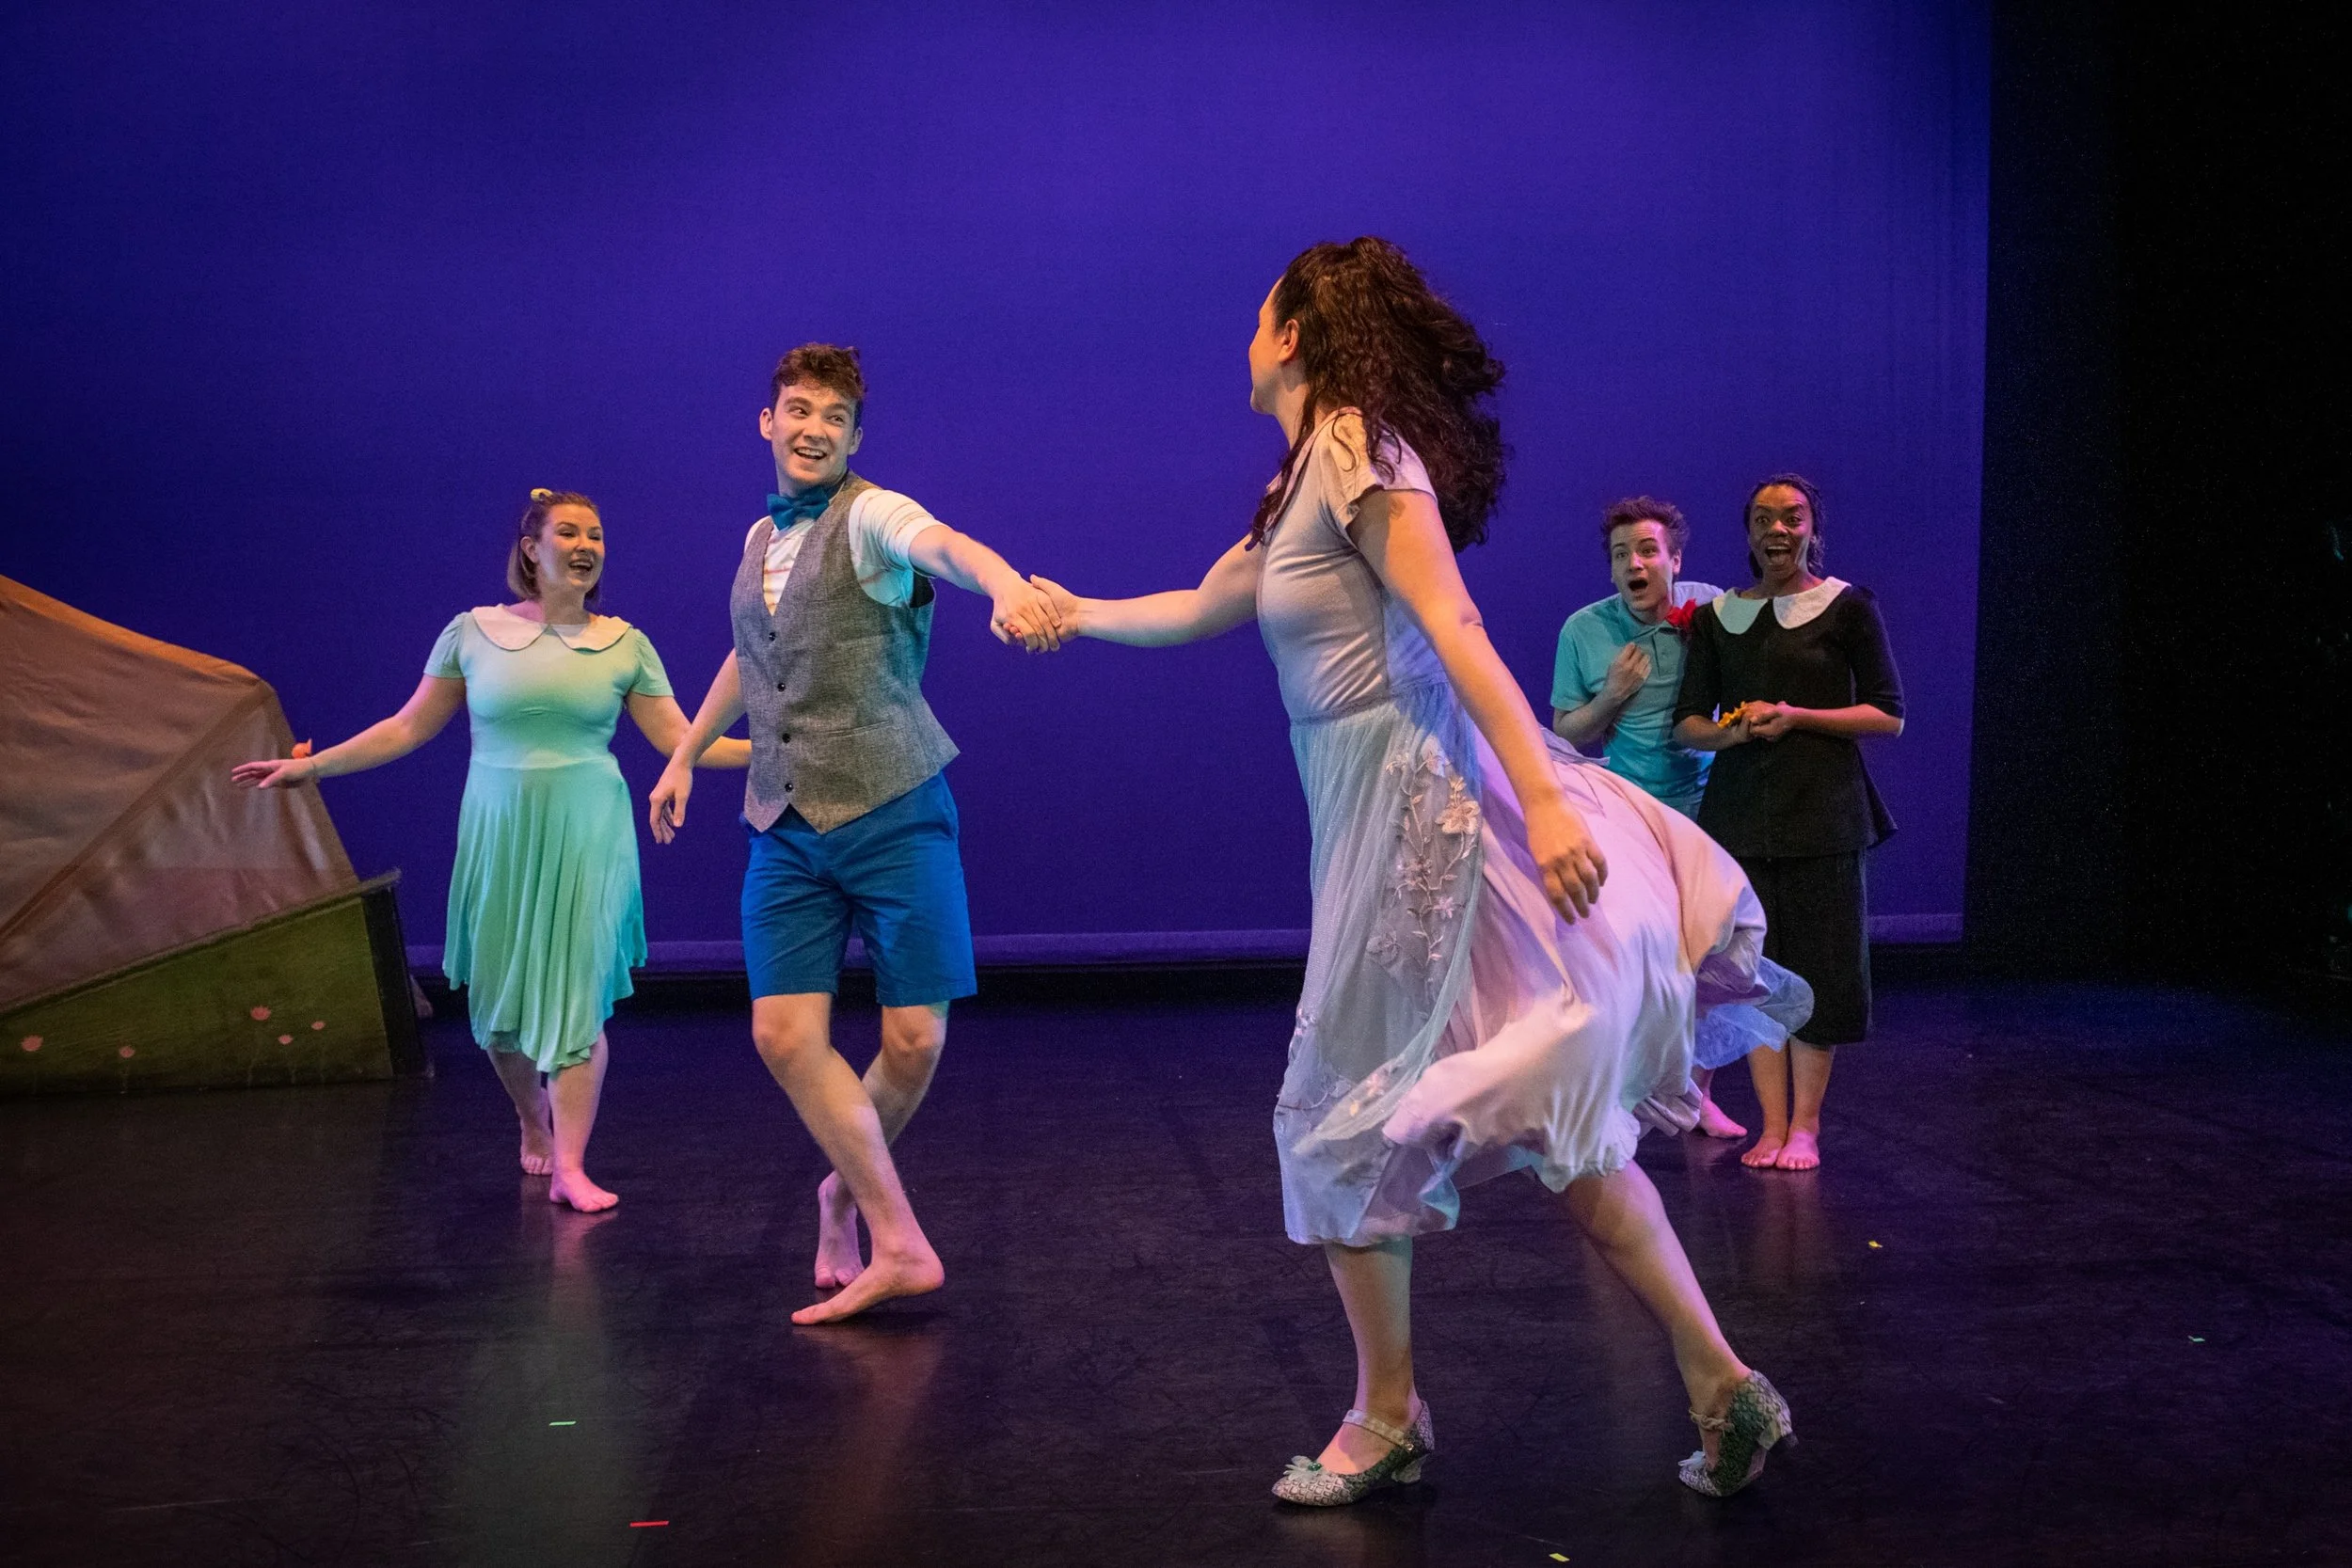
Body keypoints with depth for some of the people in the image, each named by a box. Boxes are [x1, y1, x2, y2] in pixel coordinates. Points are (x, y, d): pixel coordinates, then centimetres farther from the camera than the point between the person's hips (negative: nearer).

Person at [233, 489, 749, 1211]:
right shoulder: (475, 632, 3)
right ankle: (534, 1126, 34)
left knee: (577, 1001, -8)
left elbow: (681, 740, 3)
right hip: (500, 836, 1)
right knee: (498, 1003, 6)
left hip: (588, 840, -1)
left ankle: (570, 1168, -3)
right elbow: (410, 726, 8)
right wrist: (314, 765, 6)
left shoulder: (625, 645, 4)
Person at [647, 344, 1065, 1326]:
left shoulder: (870, 517, -5)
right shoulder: (761, 537, 16)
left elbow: (945, 544, -29)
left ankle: (847, 1192, 24)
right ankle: (898, 1245, 3)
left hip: (890, 811, -6)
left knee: (914, 1040, -5)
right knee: (785, 1035, -5)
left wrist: (1006, 587, -51)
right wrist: (685, 753, 37)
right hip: (784, 826, 6)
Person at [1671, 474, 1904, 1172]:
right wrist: (1729, 732, -10)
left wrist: (1796, 716, -12)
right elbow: (1687, 722, 12)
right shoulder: (1715, 617, 11)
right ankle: (1772, 1124, 7)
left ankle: (1804, 1126, 6)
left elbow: (1889, 715, 0)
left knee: (1818, 968, -2)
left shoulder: (1847, 607, 2)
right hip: (1738, 809, 3)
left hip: (1821, 809, -3)